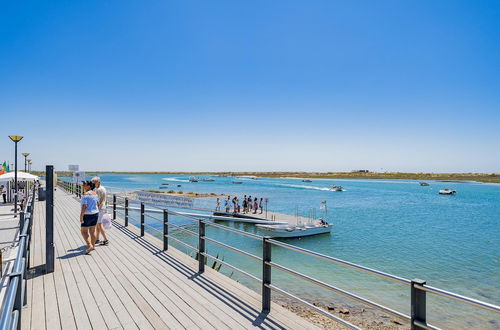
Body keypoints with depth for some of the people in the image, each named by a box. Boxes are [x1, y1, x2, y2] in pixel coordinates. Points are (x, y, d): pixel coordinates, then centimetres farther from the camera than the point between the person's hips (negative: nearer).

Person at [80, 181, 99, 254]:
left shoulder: (85, 194, -17)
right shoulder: (95, 193, 7)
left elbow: (84, 206, -23)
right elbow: (97, 203, 13)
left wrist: (81, 216, -20)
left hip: (87, 215, -7)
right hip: (95, 214, 7)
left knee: (84, 231, 3)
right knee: (92, 230, 15)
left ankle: (89, 246, -7)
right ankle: (92, 245, 24)